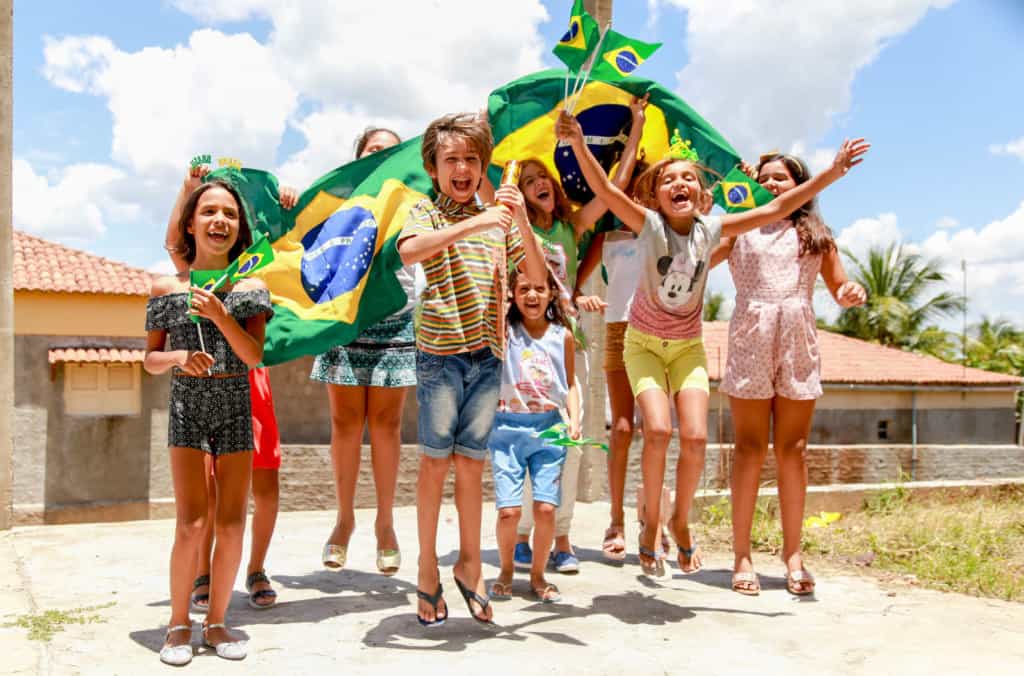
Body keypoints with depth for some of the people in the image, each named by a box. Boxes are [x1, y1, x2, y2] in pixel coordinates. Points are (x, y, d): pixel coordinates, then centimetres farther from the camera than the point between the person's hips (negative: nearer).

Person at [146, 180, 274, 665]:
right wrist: (181, 357, -14)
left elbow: (255, 355, -5)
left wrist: (219, 315, -17)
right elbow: (151, 360, 6)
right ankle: (179, 624, 9)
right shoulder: (167, 287, 3)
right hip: (188, 406, -1)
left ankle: (216, 621, 17)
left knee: (232, 524, 2)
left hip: (236, 407, 1)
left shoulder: (251, 287, 3)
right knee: (192, 523, -9)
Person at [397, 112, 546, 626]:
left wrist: (521, 220, -7)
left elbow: (537, 274, 5)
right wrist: (473, 224, -27)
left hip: (487, 354, 4)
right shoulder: (427, 213, 1)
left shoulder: (497, 221, 14)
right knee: (435, 461, 2)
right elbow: (408, 251, -22)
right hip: (440, 352, -4)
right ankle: (427, 571, 14)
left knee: (471, 463, 10)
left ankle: (470, 565, 22)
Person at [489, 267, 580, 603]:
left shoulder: (562, 335, 6)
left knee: (546, 507, -5)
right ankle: (506, 572, 20)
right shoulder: (504, 330, 1)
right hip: (507, 427, -1)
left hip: (549, 428, 2)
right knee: (509, 509, -7)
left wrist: (574, 419, 2)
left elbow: (570, 383, 14)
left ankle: (538, 575, 19)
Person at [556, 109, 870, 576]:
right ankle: (651, 522, 3)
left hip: (688, 345, 2)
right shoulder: (648, 224, -16)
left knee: (695, 437, -13)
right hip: (644, 342, -2)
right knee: (658, 430, -21)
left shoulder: (710, 229, -9)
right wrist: (578, 143, -46)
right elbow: (602, 189, -31)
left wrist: (833, 172, -12)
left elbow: (777, 209, -8)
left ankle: (680, 521, 14)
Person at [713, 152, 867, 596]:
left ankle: (793, 555, 10)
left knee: (793, 451, 3)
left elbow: (839, 289, 15)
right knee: (750, 450, -1)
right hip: (750, 340, -2)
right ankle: (742, 557, 3)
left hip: (799, 343, 2)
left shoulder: (816, 235, 16)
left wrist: (852, 294, -7)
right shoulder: (738, 230, 11)